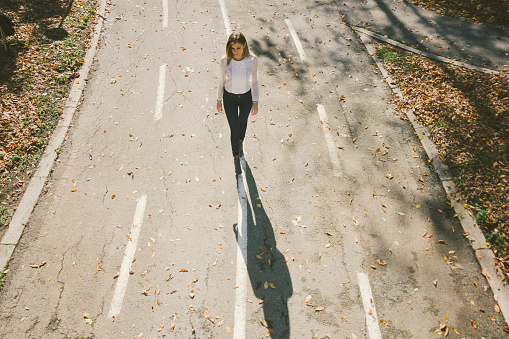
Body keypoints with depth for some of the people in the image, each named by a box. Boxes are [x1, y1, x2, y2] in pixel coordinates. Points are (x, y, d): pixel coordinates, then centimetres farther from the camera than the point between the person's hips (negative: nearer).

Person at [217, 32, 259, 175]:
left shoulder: (252, 59, -19)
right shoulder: (225, 60, -19)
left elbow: (254, 81, -7)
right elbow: (222, 80, -4)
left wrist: (255, 102, -4)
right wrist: (219, 100, 4)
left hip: (246, 96, 1)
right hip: (229, 98, -1)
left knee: (243, 122, 24)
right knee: (234, 128, 3)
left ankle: (240, 142, 57)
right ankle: (236, 158, 24)